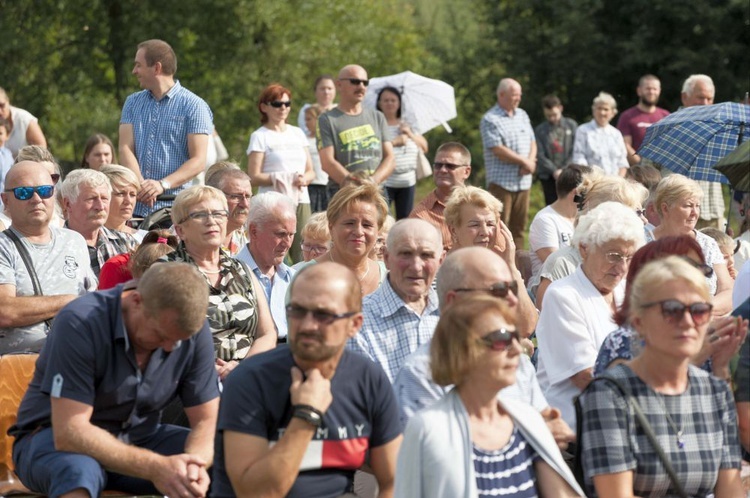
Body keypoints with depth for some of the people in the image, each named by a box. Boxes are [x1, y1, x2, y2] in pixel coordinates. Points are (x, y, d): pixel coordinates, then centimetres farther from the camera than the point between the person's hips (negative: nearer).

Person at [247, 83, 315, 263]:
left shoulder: (297, 133, 18)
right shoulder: (260, 136, 3)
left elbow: (311, 171, 17)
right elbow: (254, 176, -7)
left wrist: (304, 179, -6)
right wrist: (282, 179, -18)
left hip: (301, 201, 5)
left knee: (303, 257, -4)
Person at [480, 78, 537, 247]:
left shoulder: (522, 115, 15)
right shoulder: (490, 120, -7)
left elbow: (532, 142, 14)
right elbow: (498, 150, -15)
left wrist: (530, 161, -6)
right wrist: (524, 161, -10)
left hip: (523, 181, 7)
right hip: (502, 181, -7)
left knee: (519, 226, 8)